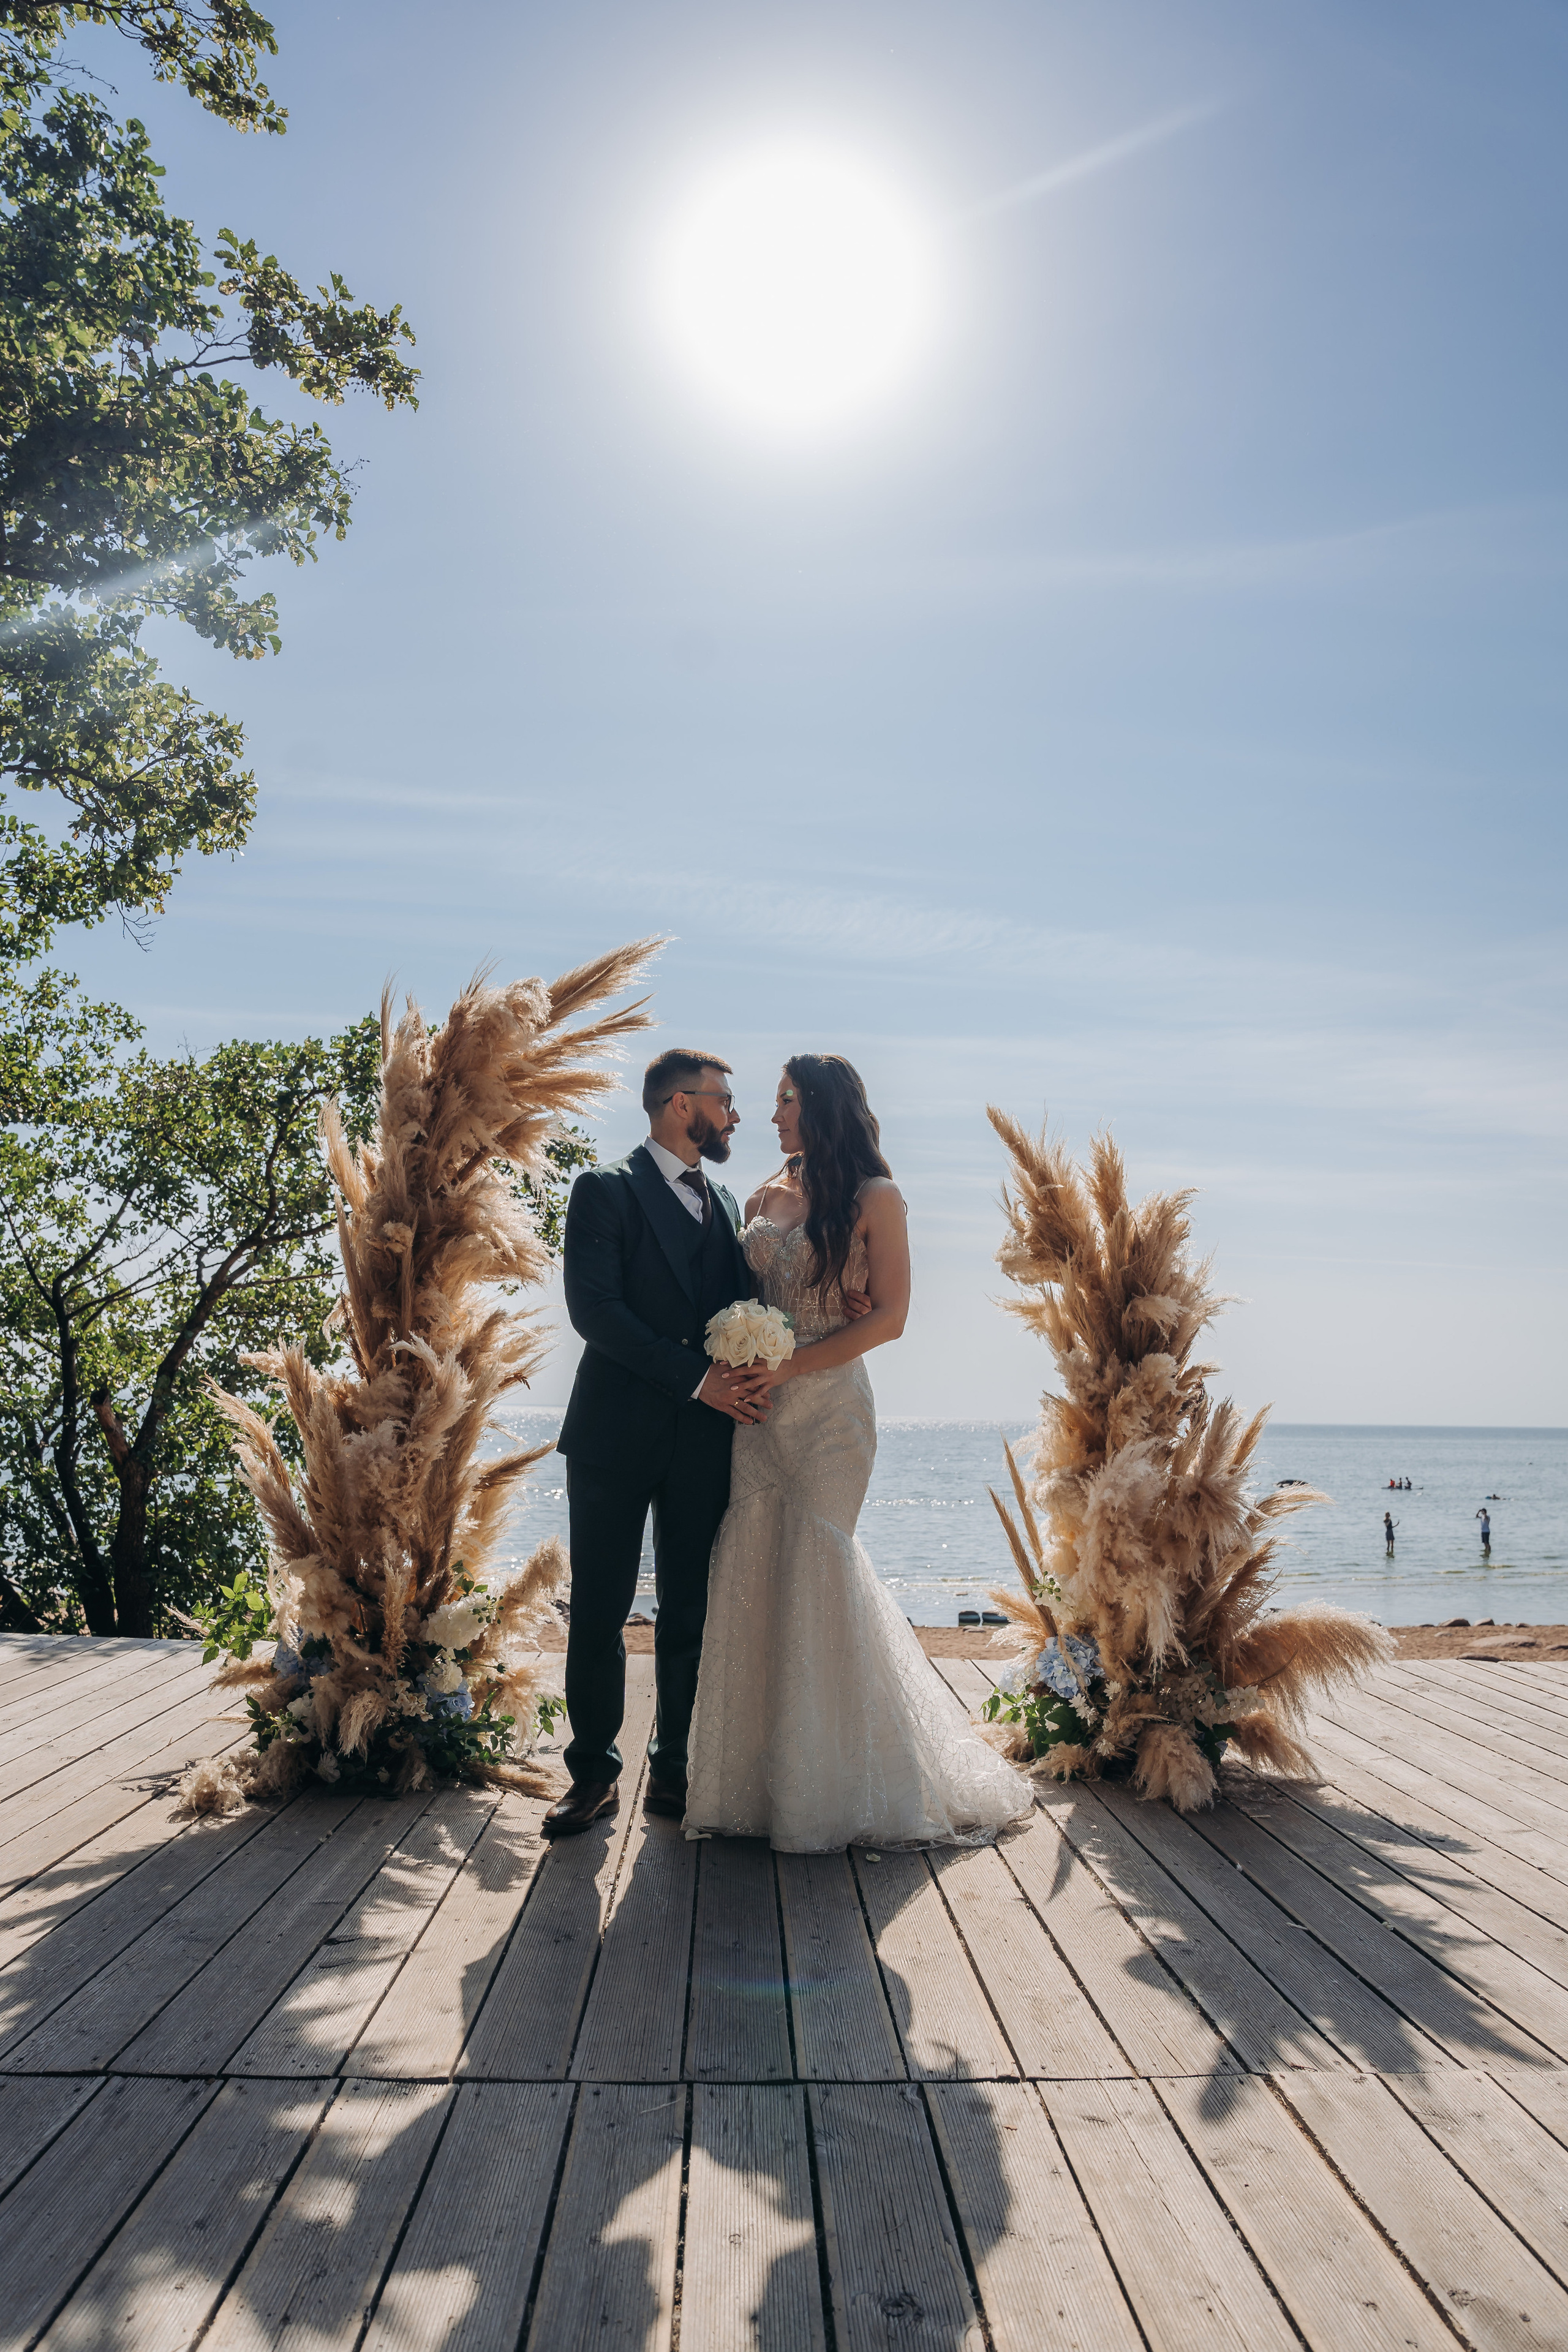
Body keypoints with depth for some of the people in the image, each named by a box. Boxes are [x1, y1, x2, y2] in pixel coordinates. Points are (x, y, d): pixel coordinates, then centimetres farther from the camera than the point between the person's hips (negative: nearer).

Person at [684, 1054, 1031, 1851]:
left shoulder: (874, 1198, -4)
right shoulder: (767, 1195, 12)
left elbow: (889, 1316, -9)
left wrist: (789, 1366, -15)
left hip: (828, 1406, -5)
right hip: (761, 1407, 5)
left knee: (811, 1577, -2)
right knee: (752, 1577, 4)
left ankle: (826, 1791, 14)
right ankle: (762, 1777, 18)